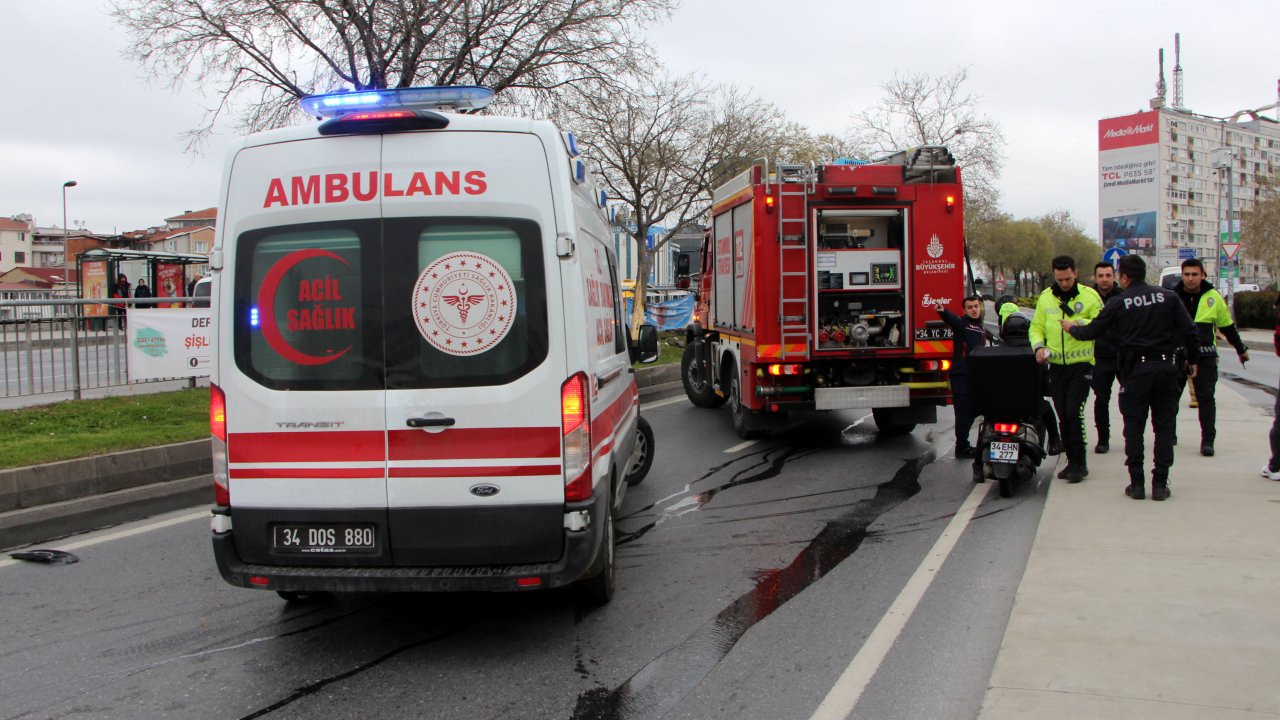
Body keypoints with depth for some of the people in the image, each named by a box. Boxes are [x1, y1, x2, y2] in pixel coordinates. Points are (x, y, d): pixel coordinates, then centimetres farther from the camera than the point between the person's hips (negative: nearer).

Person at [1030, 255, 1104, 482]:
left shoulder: (1090, 296, -3)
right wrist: (1038, 346, -4)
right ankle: (1072, 461, 22)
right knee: (1062, 416, 9)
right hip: (1056, 365, 4)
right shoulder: (1045, 297, 8)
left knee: (1073, 412, -13)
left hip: (1081, 363, -4)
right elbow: (1036, 326, 13)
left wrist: (1081, 323, -23)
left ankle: (1080, 463, -3)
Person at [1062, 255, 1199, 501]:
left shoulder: (1118, 303, -1)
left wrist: (1071, 328, 25)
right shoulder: (1168, 296, 3)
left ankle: (1137, 483, 6)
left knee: (1134, 428, 6)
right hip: (1167, 367, 2)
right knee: (1164, 427, 8)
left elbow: (1091, 331, 6)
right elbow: (1189, 331, 1)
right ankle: (1160, 483, 7)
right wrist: (1193, 360, 12)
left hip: (1136, 370, -2)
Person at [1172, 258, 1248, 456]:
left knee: (1206, 398, -2)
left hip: (1205, 356, 0)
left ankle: (1207, 441, 1)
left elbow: (1227, 326, 15)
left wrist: (1241, 349, 22)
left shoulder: (1213, 297, 3)